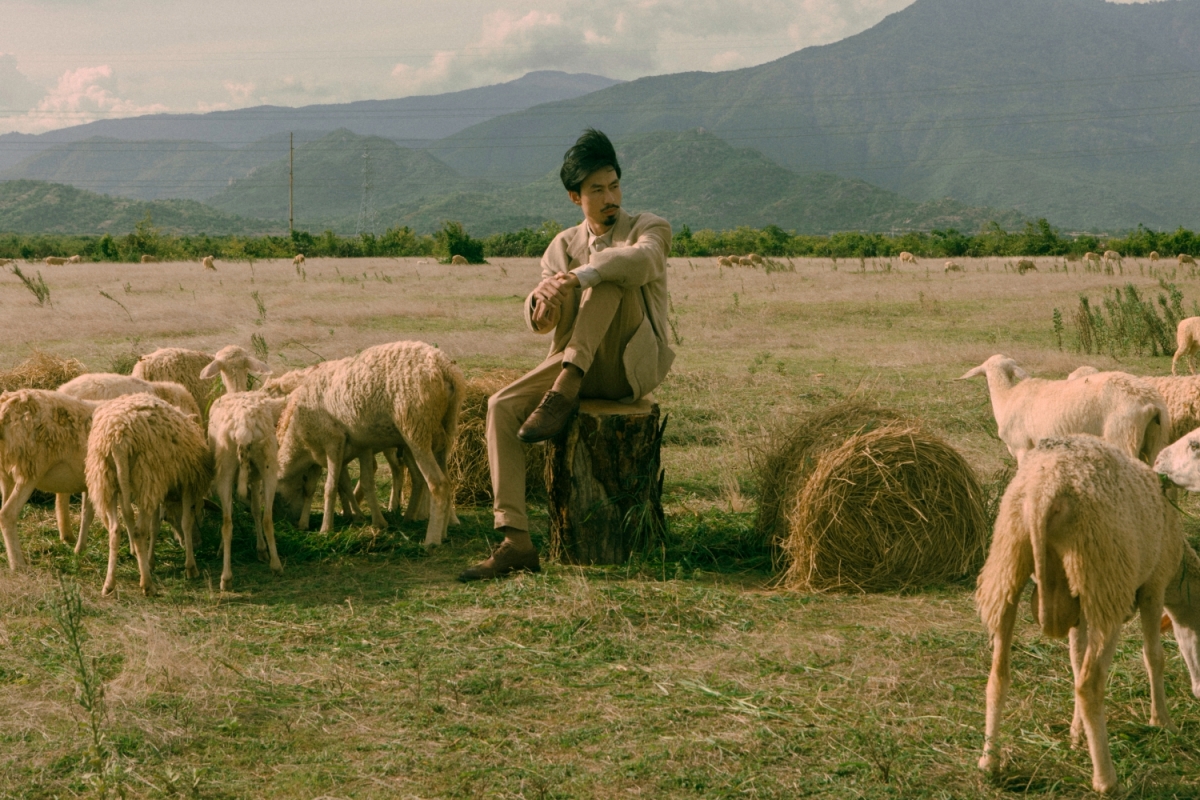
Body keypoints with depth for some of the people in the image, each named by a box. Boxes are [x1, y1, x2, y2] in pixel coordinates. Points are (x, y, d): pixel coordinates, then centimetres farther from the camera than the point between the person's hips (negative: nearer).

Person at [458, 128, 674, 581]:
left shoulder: (649, 228, 3)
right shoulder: (564, 245, 15)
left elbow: (641, 261, -24)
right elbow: (538, 324, 3)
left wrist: (578, 277, -38)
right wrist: (542, 297, -22)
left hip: (631, 364, -4)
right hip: (578, 363, 4)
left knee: (608, 272, -26)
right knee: (501, 406, -21)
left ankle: (566, 390, -33)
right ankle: (515, 541, -27)